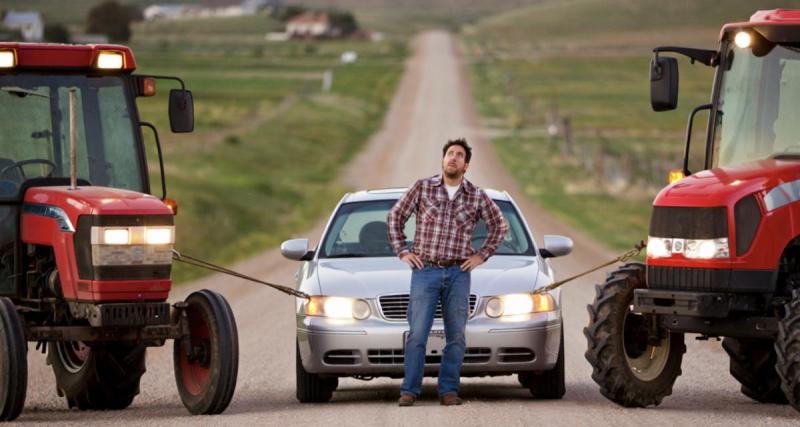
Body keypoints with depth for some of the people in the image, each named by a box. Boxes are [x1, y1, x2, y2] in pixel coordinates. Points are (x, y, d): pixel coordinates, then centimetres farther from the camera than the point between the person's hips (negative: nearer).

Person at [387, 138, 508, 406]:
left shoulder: (477, 196, 4)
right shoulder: (423, 188, 2)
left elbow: (499, 226, 16)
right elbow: (395, 217, 10)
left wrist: (482, 255, 7)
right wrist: (402, 251, 3)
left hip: (458, 274, 2)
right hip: (425, 272, -2)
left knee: (456, 336, 1)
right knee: (417, 334, -6)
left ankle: (448, 390, 8)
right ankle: (409, 390, -3)